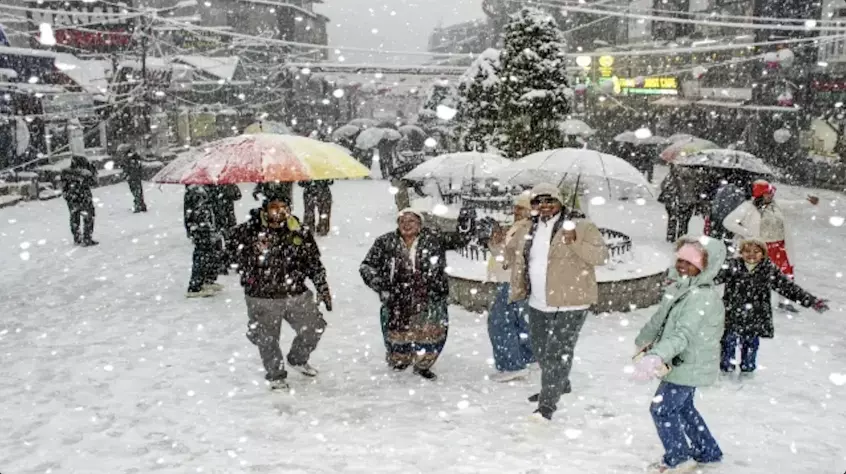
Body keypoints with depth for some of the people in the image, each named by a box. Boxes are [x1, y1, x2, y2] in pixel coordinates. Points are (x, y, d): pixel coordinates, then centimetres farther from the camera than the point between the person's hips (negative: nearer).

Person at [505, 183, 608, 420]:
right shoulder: (527, 228, 8)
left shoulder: (580, 225, -10)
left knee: (557, 353, -7)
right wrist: (499, 241, 3)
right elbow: (510, 252, 24)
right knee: (541, 350, 22)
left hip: (569, 303, -7)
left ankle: (547, 405, 2)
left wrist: (575, 242, -29)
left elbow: (601, 255, -16)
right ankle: (559, 385, 46)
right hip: (538, 303, 7)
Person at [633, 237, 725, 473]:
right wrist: (643, 342, 29)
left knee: (662, 408, -1)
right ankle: (707, 452, 40)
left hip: (689, 365, -9)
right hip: (682, 363, 9)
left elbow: (683, 334, -38)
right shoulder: (678, 287, 4)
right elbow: (660, 318, 18)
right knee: (683, 408, 23)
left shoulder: (702, 297, -26)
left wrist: (656, 356, -50)